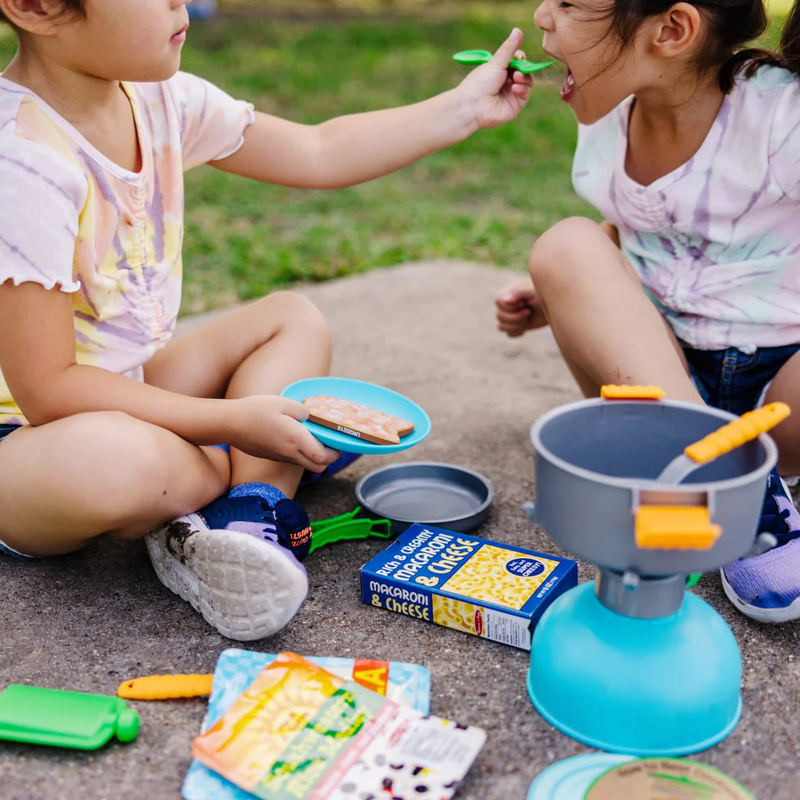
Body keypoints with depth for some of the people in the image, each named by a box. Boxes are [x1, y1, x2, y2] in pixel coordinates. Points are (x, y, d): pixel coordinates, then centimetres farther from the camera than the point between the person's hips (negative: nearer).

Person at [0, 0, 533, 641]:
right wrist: (234, 423, -25)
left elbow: (320, 155, 6)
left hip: (126, 393, 9)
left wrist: (465, 107, 5)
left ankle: (243, 519, -18)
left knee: (294, 318, 6)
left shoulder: (160, 100, -4)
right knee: (113, 461, -41)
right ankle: (252, 479, -3)